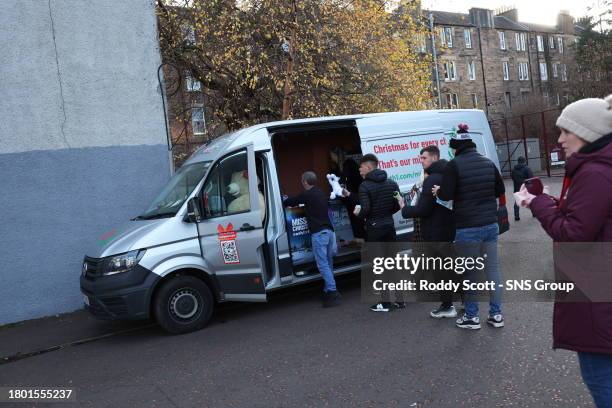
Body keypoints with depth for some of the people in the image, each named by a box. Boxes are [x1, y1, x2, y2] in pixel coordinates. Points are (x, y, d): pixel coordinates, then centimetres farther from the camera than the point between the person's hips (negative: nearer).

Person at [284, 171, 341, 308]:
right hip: (329, 230, 8)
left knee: (323, 264, -8)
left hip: (318, 233, -8)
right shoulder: (321, 193, 18)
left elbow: (290, 201, 3)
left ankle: (332, 292, -13)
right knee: (328, 263, 12)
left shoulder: (307, 194, -6)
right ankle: (328, 290, 17)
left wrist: (282, 203, 24)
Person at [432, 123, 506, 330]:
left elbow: (446, 195, -15)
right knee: (492, 268, 12)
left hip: (467, 228, -6)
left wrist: (437, 191, 5)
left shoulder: (454, 165, -12)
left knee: (470, 272, 5)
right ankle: (496, 314, 20)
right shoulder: (488, 162, 8)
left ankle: (472, 316, 16)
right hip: (491, 225, 6)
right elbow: (500, 190, 17)